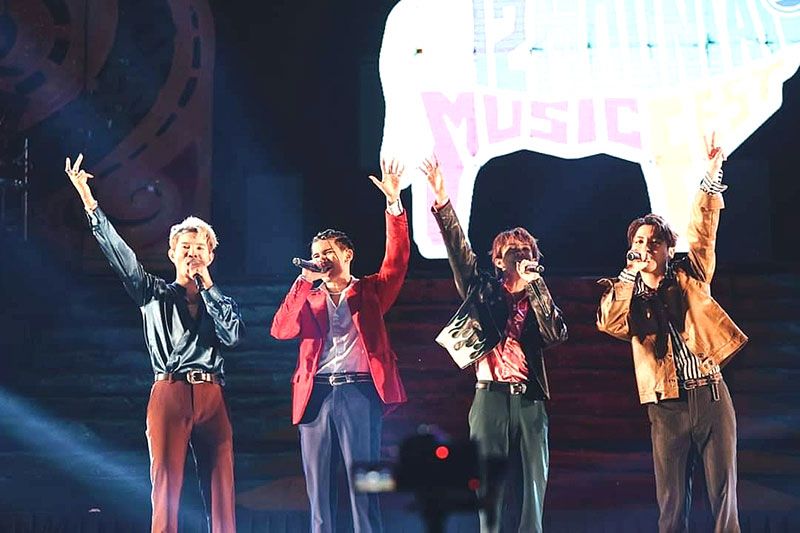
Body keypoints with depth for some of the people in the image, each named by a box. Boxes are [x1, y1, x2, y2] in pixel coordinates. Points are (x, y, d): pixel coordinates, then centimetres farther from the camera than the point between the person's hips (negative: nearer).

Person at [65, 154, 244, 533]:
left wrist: (206, 285, 5)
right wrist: (89, 203, -2)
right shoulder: (154, 293, 16)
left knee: (221, 493, -4)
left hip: (212, 397, 2)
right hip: (169, 392, -2)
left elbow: (233, 335, 0)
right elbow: (120, 254, 6)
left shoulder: (221, 301, 20)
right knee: (166, 490, -9)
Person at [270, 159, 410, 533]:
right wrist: (304, 281, -1)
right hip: (316, 393, 3)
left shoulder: (370, 291, 13)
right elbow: (281, 330, 3)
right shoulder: (308, 297, 20)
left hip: (359, 392, -3)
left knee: (362, 486, -6)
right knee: (319, 491, 4)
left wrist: (394, 203, -11)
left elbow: (397, 260, -2)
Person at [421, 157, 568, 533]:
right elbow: (459, 250, 0)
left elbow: (557, 335, -2)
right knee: (489, 479, -3)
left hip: (529, 397, 2)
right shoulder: (483, 289, 12)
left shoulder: (539, 297, 15)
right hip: (491, 394, -2)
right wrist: (442, 202, -11)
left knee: (536, 478, -1)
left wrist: (533, 284, -4)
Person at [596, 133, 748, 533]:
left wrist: (711, 175, -11)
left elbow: (703, 231, -1)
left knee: (723, 495, 0)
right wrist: (630, 274, -12)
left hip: (710, 395, 0)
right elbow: (608, 323, -12)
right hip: (667, 406, 0)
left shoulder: (689, 277, 10)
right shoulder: (627, 295, 8)